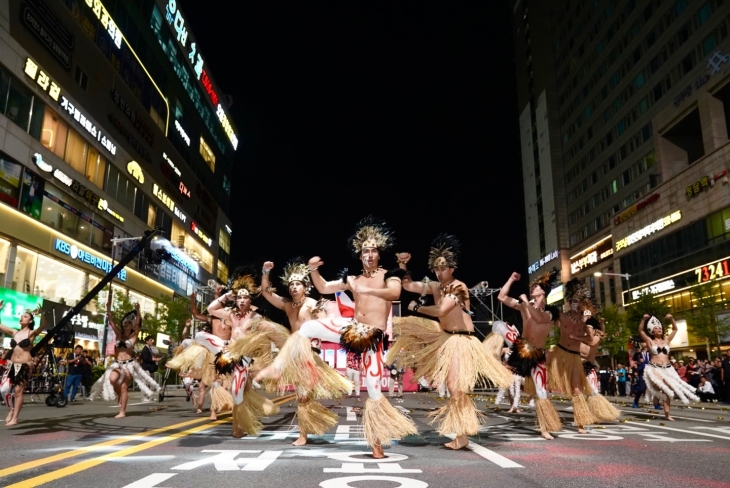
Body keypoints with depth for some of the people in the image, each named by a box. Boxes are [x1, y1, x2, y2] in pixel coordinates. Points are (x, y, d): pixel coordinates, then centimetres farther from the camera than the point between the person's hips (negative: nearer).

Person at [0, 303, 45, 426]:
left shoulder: (31, 333, -3)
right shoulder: (14, 332, 12)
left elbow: (42, 326, -23)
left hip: (25, 365, -4)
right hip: (12, 364, 4)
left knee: (18, 391, -2)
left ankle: (14, 418, 7)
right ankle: (11, 409, 19)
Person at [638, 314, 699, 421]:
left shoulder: (666, 340, 12)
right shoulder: (650, 341, 1)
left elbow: (675, 329, 15)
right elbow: (640, 331, -9)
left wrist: (671, 319, 0)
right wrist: (644, 319, -19)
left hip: (668, 369, 4)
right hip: (654, 368, -4)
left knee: (667, 389, 3)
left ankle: (667, 414, 6)